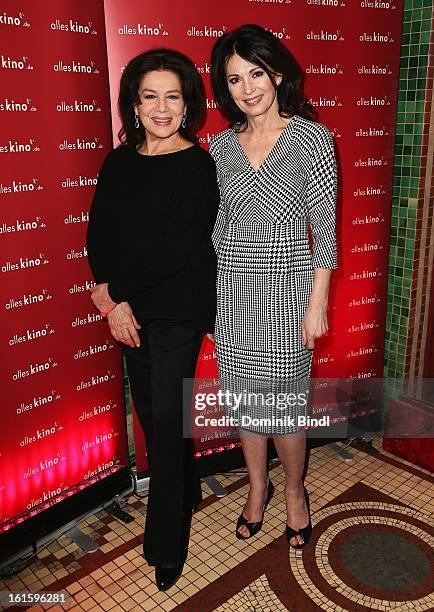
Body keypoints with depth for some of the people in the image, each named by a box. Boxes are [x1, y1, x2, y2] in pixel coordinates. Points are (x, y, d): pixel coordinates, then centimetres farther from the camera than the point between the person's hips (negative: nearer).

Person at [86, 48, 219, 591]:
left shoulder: (199, 166, -10)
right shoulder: (119, 161, 7)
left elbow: (175, 247, -18)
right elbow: (99, 232, 3)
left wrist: (115, 293, -13)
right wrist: (113, 300, -10)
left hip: (177, 311, -6)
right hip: (129, 310, 6)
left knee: (166, 420, 1)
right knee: (149, 411, 17)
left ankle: (166, 547, 20)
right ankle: (185, 492, 44)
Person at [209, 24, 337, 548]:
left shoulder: (311, 137, -6)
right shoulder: (222, 144, 5)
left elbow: (324, 227, -7)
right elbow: (216, 223, 11)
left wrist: (317, 304, -10)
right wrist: (206, 292, 9)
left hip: (287, 288, -3)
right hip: (231, 290, 4)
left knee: (284, 402, 6)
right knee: (244, 397, 14)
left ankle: (294, 492, 34)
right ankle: (257, 487, 38)